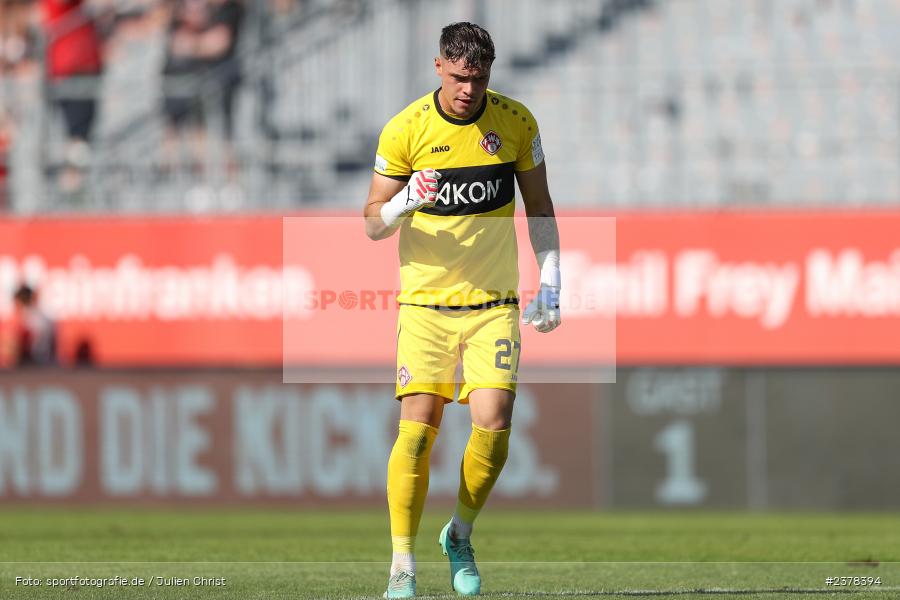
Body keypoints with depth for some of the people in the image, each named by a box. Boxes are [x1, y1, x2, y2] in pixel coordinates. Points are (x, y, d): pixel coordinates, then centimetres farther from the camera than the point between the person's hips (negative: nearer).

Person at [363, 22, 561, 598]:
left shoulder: (516, 122, -1)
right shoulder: (405, 129, -7)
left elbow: (539, 206, 12)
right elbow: (373, 223, -2)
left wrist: (550, 280, 5)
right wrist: (404, 202, -23)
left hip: (495, 302, 1)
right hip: (425, 303, -1)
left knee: (493, 424, -13)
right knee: (418, 427, -12)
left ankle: (461, 535, 13)